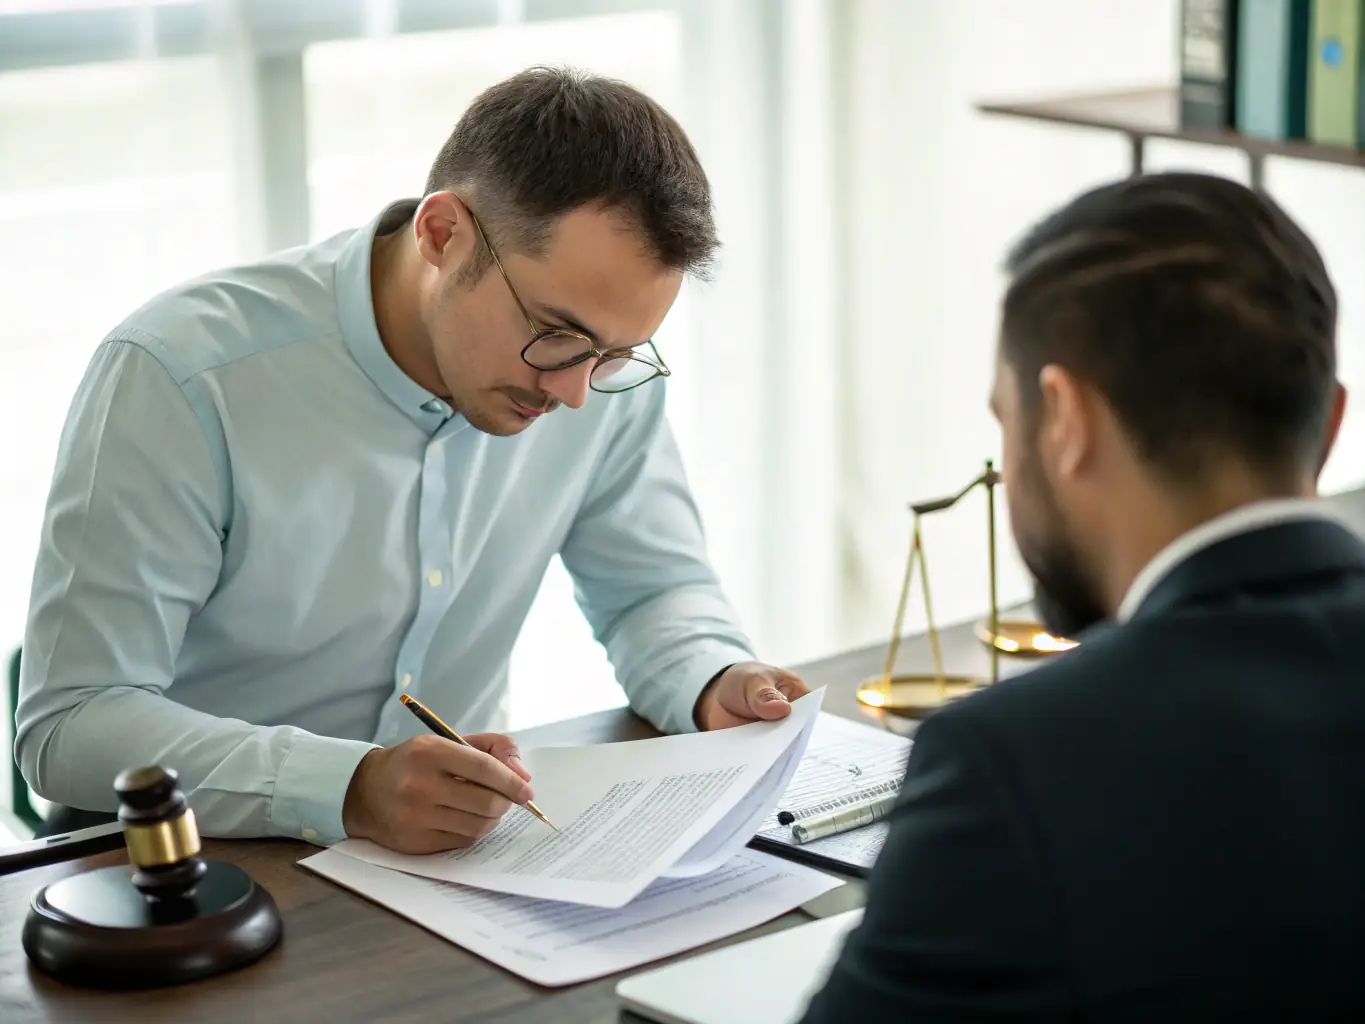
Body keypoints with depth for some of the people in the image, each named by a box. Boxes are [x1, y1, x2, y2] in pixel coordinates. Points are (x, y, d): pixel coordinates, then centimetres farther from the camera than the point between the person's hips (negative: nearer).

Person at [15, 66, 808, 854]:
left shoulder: (603, 353, -6)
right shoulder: (181, 376, -21)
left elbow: (655, 587, 10)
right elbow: (69, 726, -22)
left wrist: (715, 685, -13)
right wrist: (348, 790, -35)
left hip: (455, 836, 3)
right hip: (188, 861, -3)